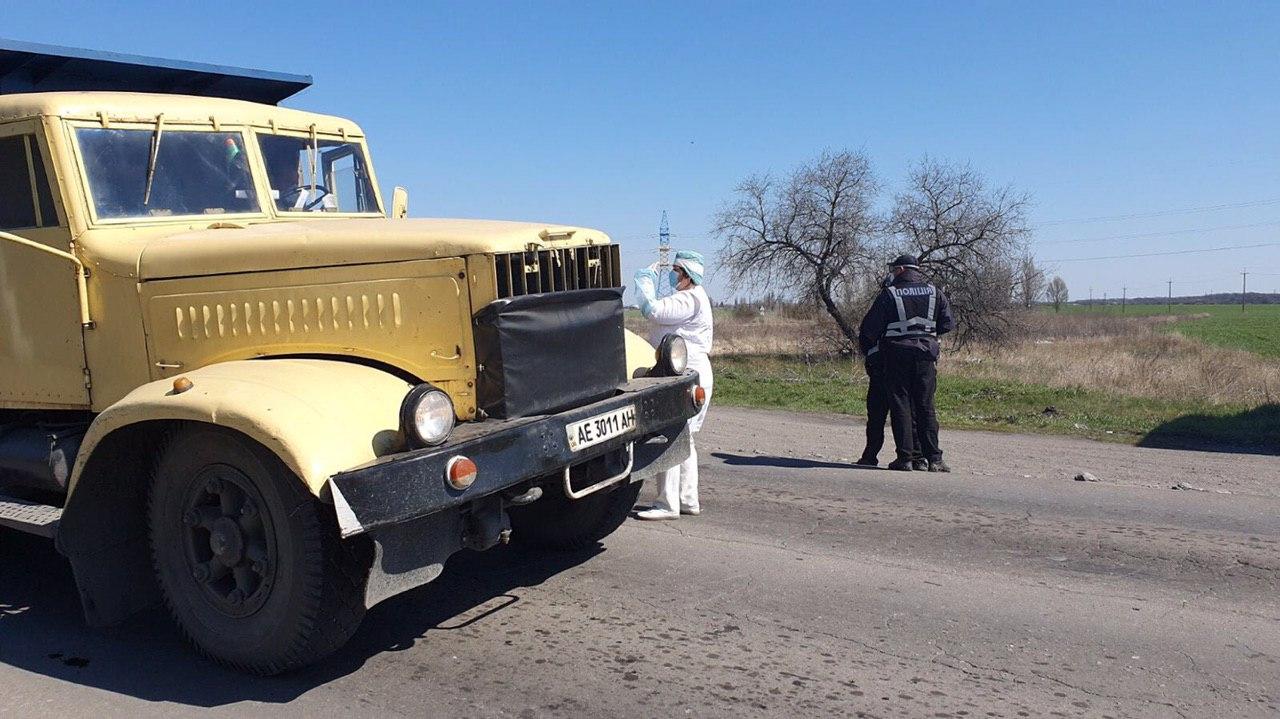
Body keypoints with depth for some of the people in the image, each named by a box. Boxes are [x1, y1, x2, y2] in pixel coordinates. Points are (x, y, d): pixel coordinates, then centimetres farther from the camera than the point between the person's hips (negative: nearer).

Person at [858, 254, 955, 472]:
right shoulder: (934, 293, 7)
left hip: (897, 354, -3)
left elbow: (870, 328, -3)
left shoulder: (889, 294, -4)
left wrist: (866, 344, 16)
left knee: (900, 407, 3)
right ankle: (934, 458, 4)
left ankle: (905, 457, 1)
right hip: (926, 355, 3)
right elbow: (948, 323, 9)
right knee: (926, 408, 7)